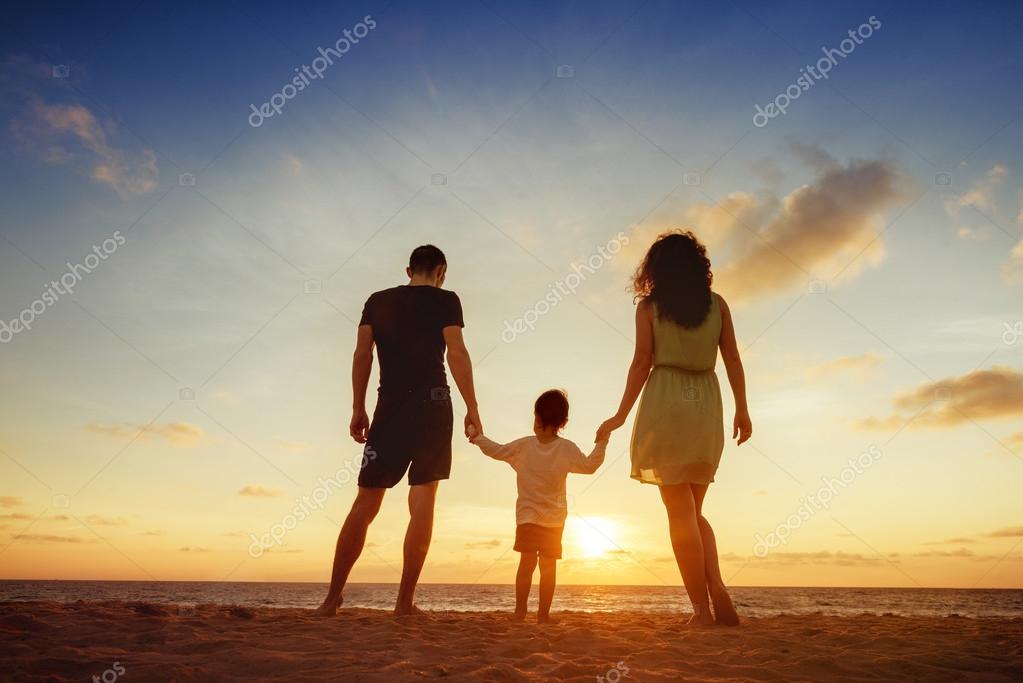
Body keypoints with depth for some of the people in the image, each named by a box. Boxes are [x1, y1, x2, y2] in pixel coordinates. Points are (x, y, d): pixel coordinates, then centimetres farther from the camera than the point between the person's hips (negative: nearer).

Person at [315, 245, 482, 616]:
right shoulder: (445, 300, 5)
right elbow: (456, 353, -6)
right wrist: (472, 409, -4)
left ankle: (332, 598, 7)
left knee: (365, 503, 6)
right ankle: (405, 601, 0)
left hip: (390, 407, 3)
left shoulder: (377, 301, 14)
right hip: (433, 404, -2)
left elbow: (362, 355, 6)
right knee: (422, 502, 2)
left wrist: (358, 410, 9)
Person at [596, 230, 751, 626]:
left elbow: (642, 363, -3)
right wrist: (742, 410, 12)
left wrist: (621, 416, 1)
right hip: (706, 406, 4)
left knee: (680, 512, 0)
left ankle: (702, 610, -1)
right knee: (694, 510, 15)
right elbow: (732, 360, 7)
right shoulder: (717, 304, 9)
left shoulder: (649, 306, 2)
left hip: (666, 404, -3)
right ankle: (717, 590, -3)